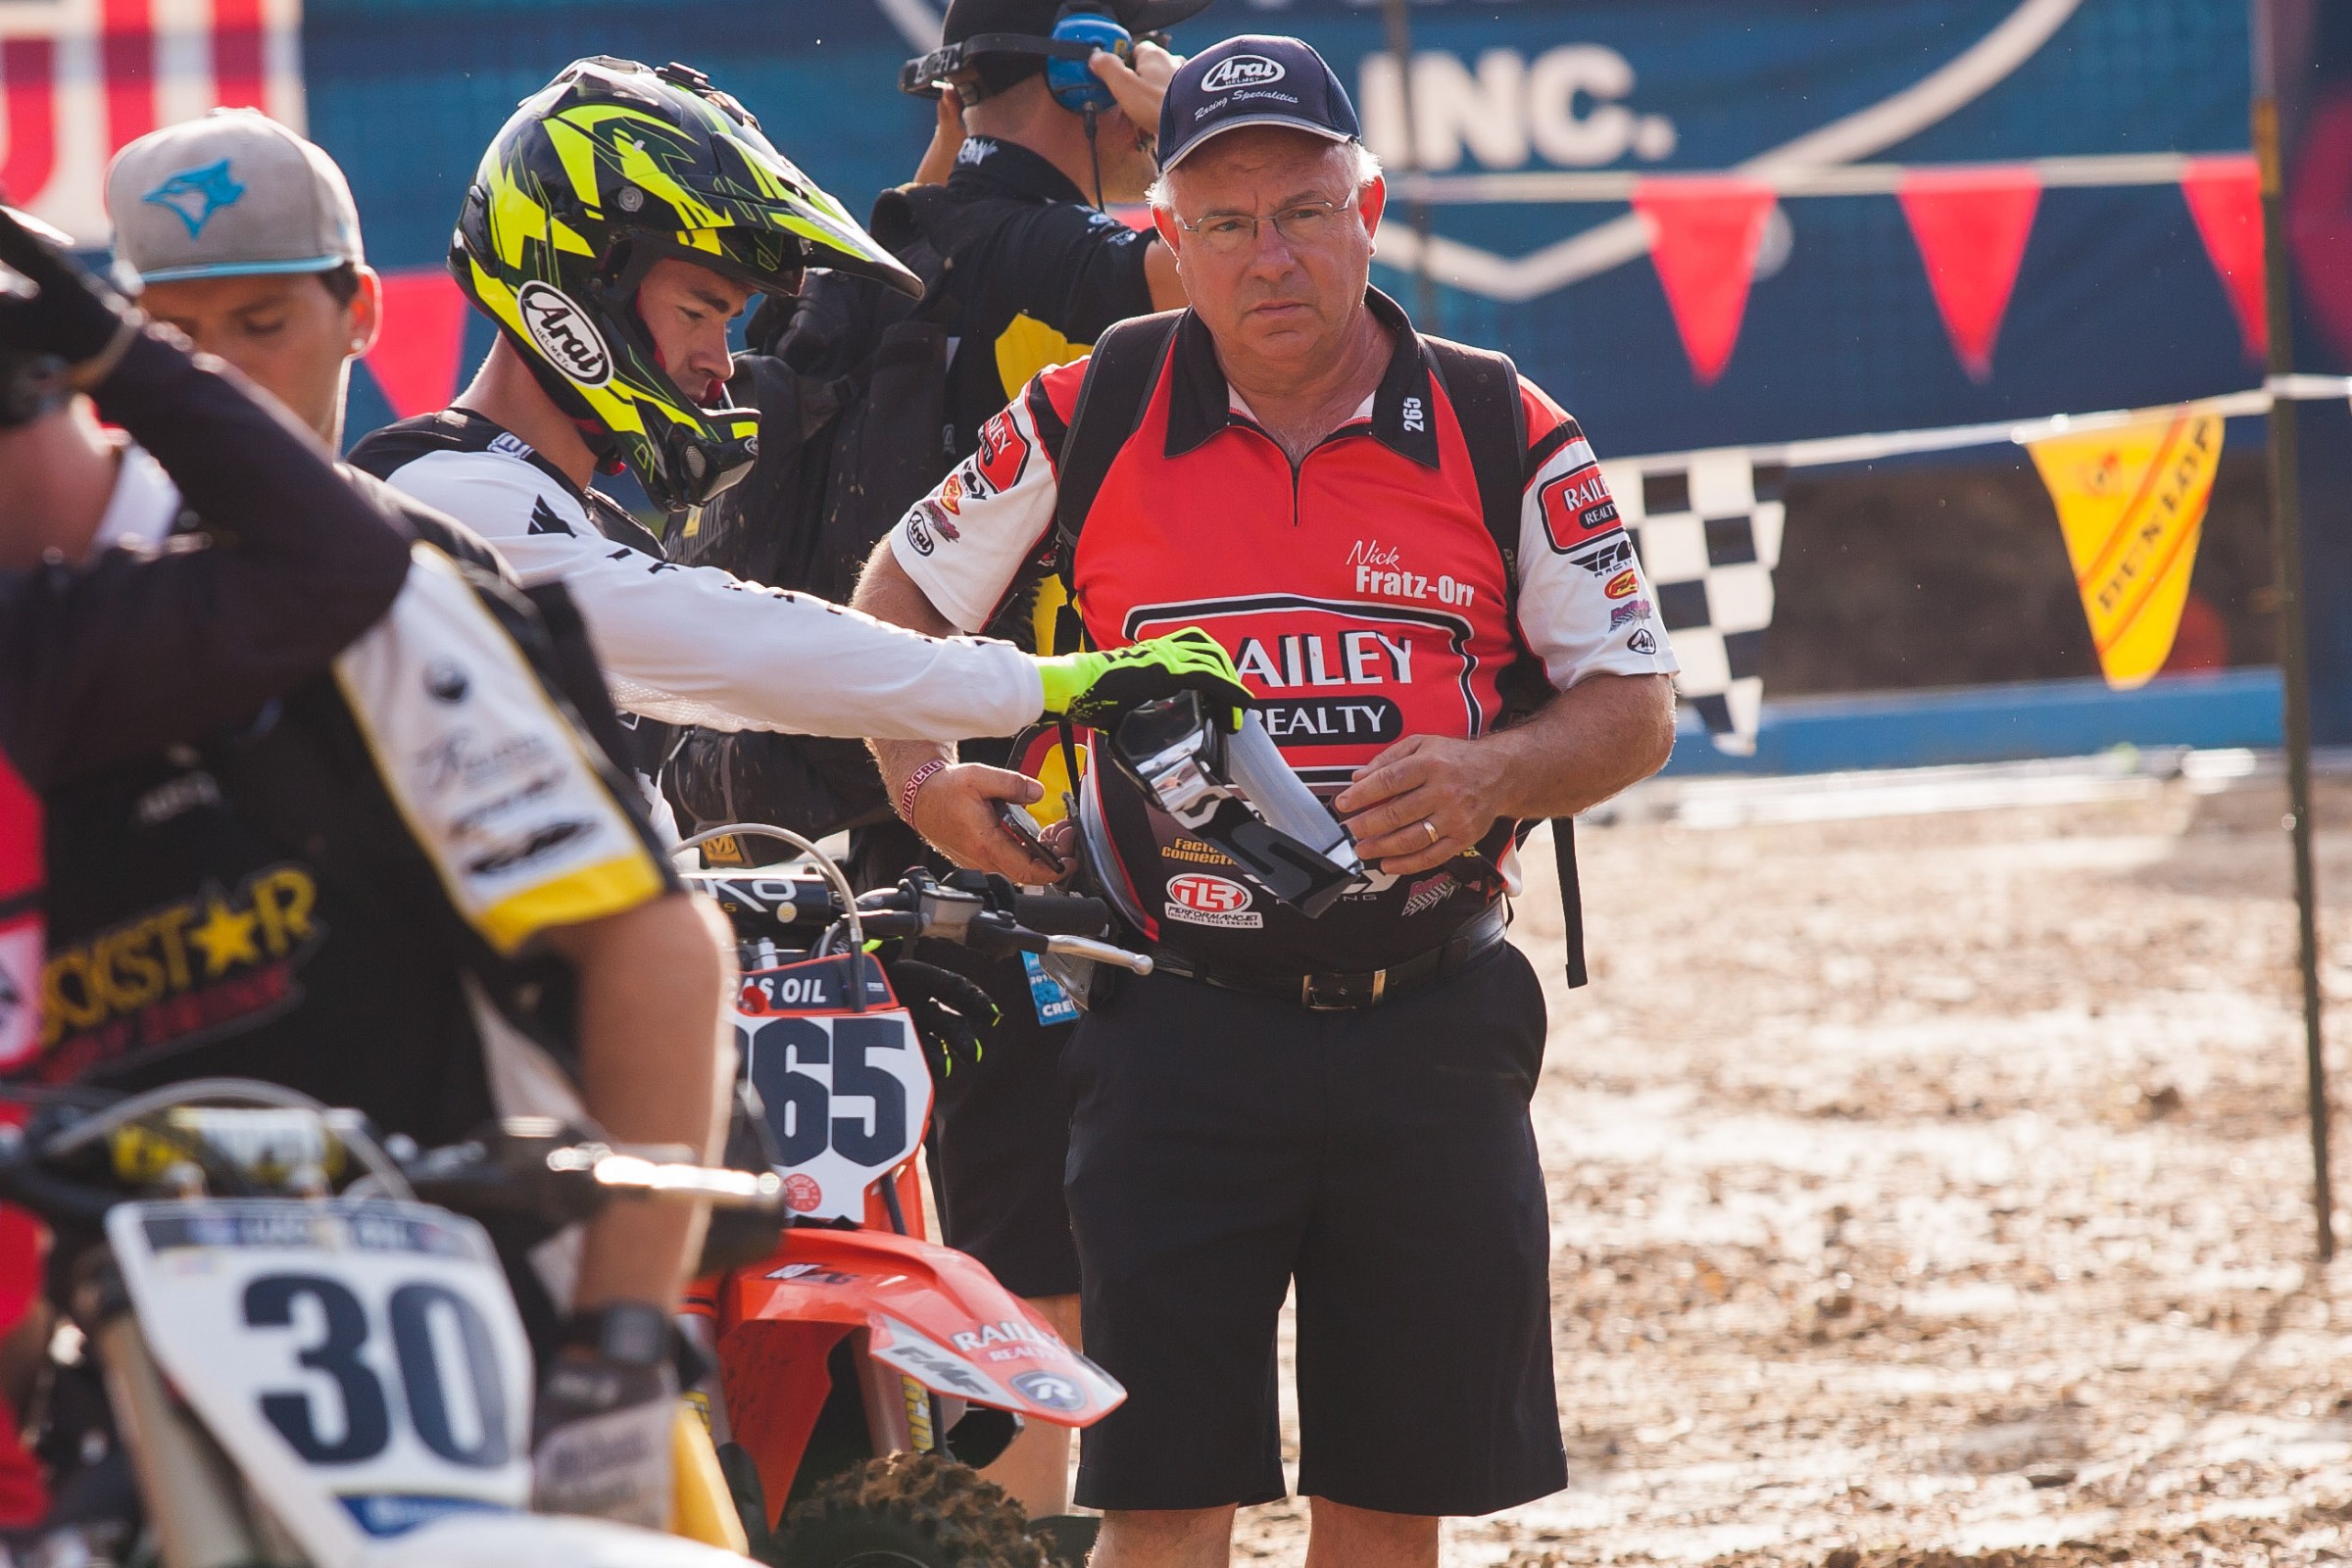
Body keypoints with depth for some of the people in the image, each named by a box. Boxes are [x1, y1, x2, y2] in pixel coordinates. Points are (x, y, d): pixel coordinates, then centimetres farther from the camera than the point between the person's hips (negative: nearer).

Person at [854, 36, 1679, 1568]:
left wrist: (1492, 774, -17)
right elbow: (903, 596, 16)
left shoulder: (1501, 436, 1)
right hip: (1184, 1024, -1)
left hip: (1431, 1027, 1)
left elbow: (1632, 707, 3)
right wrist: (924, 779, -1)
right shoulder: (1091, 419, 1)